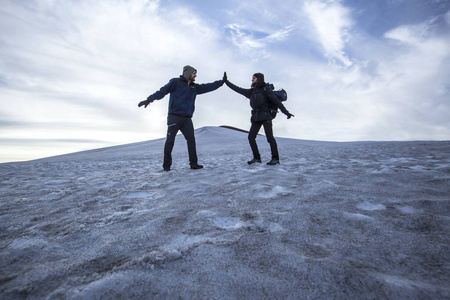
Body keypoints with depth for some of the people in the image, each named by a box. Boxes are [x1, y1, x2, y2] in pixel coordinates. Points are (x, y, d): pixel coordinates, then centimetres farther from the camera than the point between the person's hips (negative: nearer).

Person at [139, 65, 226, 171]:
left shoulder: (194, 87, 20)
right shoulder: (176, 82, 4)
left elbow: (208, 87, 20)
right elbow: (162, 91, -4)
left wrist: (222, 82, 17)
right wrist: (149, 99, -15)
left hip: (187, 119, 5)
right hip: (174, 117, -5)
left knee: (191, 140, -5)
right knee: (170, 141, -3)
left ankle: (193, 163, -1)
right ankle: (167, 165, 5)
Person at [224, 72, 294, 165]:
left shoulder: (265, 89, 2)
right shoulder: (251, 92, 18)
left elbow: (276, 101, -1)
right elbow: (238, 89, 22)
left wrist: (286, 112, -7)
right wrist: (226, 81, 22)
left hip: (265, 116, -6)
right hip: (256, 117, 6)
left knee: (270, 137, -11)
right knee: (251, 137, -5)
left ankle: (275, 158, -3)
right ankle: (257, 157, 4)